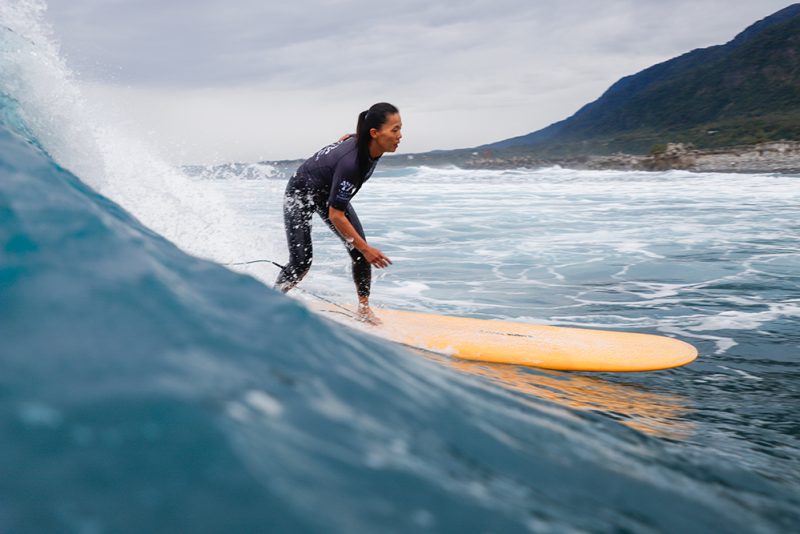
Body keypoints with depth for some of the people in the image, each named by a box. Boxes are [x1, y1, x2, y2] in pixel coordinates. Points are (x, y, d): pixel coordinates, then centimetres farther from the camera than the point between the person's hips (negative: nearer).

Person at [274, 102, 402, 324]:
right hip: (300, 194, -7)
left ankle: (364, 308, 5)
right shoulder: (350, 163, -42)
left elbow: (346, 137, 6)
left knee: (360, 251, -7)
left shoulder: (366, 143, -20)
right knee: (301, 262, -9)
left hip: (328, 193, 7)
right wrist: (366, 249, -35)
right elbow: (335, 215, -37)